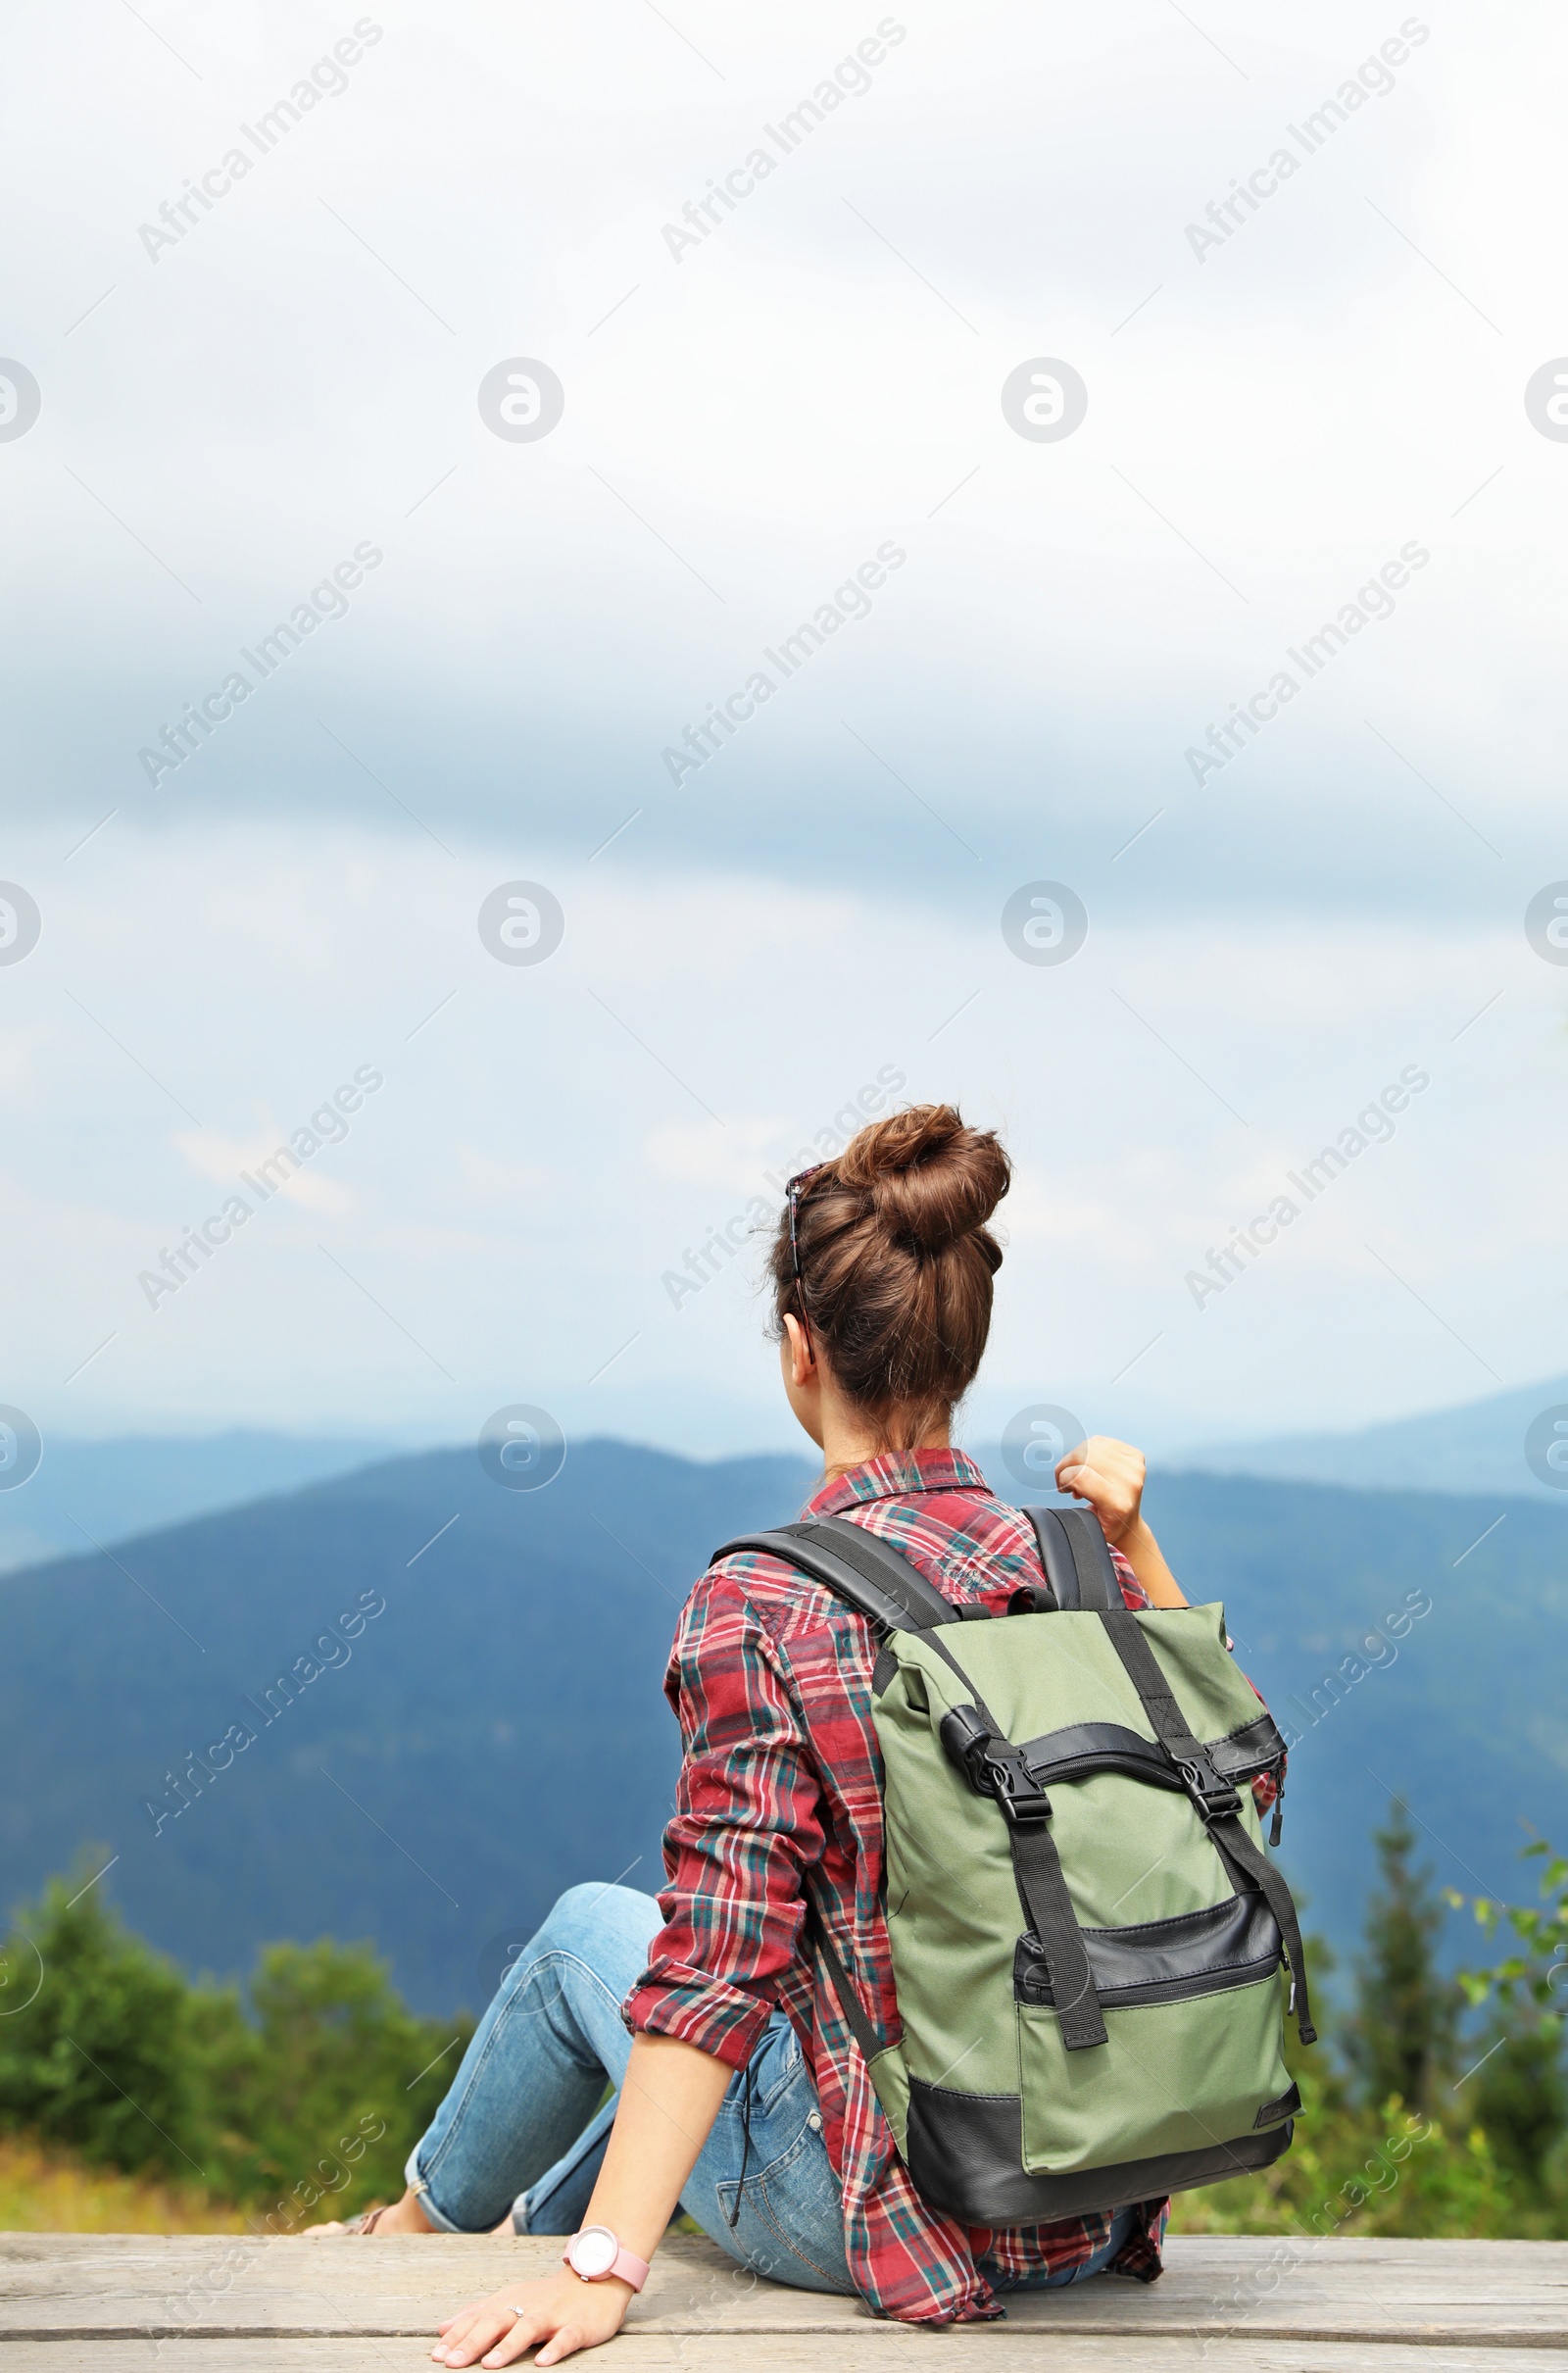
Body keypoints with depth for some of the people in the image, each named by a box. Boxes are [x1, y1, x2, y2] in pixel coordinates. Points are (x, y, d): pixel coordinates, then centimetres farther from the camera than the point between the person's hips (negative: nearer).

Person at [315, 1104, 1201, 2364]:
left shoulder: (764, 1606, -18)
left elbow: (721, 1954, -21)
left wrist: (605, 2272, -19)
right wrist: (1133, 1541, 6)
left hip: (896, 2204, -5)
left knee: (593, 1930, 23)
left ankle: (432, 2216, 48)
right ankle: (538, 2218, 56)